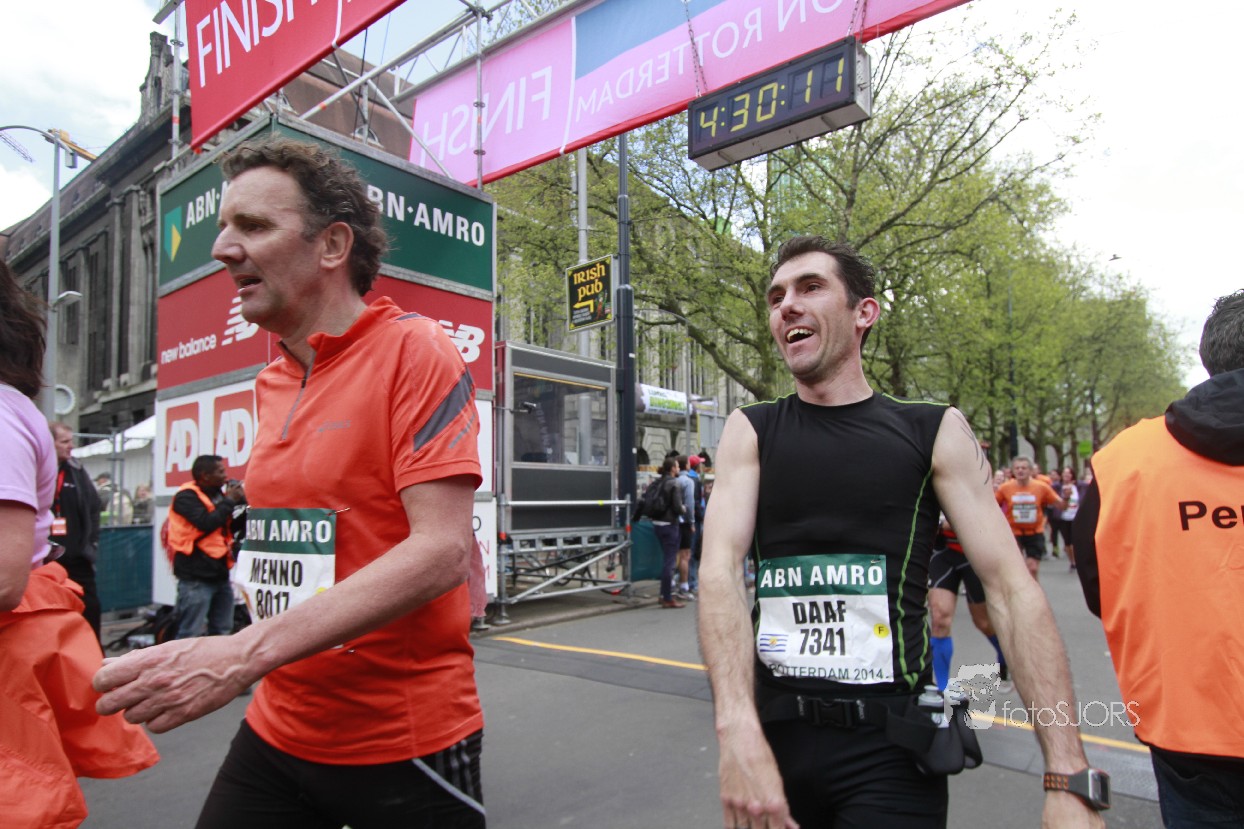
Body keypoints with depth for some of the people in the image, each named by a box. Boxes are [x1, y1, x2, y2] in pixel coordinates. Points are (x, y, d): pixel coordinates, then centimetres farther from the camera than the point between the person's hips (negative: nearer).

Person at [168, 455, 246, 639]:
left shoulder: (217, 494, 14)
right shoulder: (187, 497, -9)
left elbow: (229, 528, 16)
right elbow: (207, 523, -24)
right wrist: (229, 501, -12)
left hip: (219, 574, 8)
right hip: (196, 577, -8)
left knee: (221, 633, 14)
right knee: (190, 635, -8)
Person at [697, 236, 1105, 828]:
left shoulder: (935, 432, -2)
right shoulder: (750, 432, 0)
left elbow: (1011, 589, -6)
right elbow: (720, 566, -12)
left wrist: (1067, 778, -13)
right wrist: (737, 731, -26)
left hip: (891, 750, -1)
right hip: (773, 733, 2)